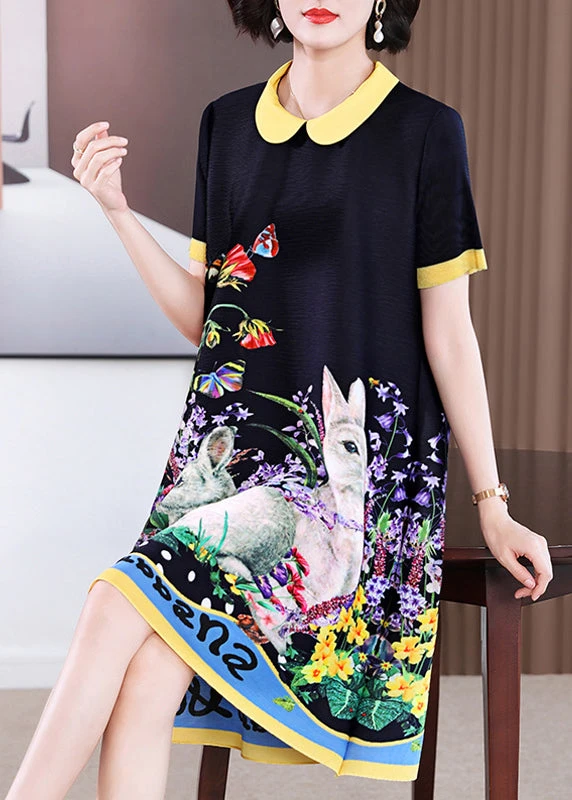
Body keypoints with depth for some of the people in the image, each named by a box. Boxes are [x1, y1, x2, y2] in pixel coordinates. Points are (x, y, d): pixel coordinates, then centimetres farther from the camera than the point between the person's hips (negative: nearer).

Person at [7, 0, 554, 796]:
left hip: (354, 453, -4)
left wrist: (491, 504, 0)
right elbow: (202, 317, 13)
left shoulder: (425, 131, -1)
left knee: (123, 606, -22)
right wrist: (118, 209, 2)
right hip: (231, 437, 5)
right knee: (148, 680, -14)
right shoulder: (227, 123, 12)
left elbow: (448, 332, 0)